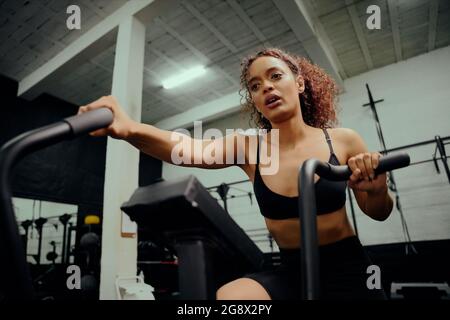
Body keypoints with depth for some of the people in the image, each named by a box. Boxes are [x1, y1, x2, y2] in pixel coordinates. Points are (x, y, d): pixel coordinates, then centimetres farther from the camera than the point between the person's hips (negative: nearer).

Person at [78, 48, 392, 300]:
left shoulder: (343, 140, -10)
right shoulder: (247, 148, -9)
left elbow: (378, 213, 2)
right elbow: (192, 150, -30)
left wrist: (378, 190, -22)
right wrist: (130, 129, -48)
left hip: (348, 268, 1)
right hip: (291, 272, 0)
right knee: (228, 296, -27)